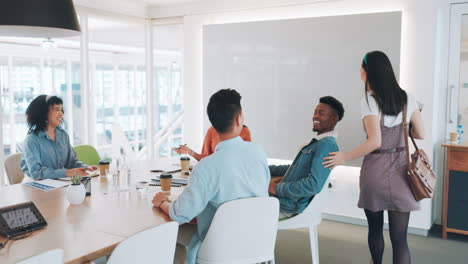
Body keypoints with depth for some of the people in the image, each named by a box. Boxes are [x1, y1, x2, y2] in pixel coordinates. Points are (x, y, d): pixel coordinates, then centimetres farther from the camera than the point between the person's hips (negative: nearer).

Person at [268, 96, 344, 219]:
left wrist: (278, 189, -17)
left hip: (289, 208, -10)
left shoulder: (327, 144, -17)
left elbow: (314, 185, -26)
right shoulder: (317, 143, 15)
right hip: (281, 197, 10)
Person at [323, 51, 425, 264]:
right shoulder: (407, 98, 4)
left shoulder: (370, 100, -11)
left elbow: (375, 142, -19)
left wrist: (345, 158, -10)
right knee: (399, 237, 2)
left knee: (375, 228, 20)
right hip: (400, 172, 3)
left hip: (375, 172, -3)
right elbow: (421, 134, 9)